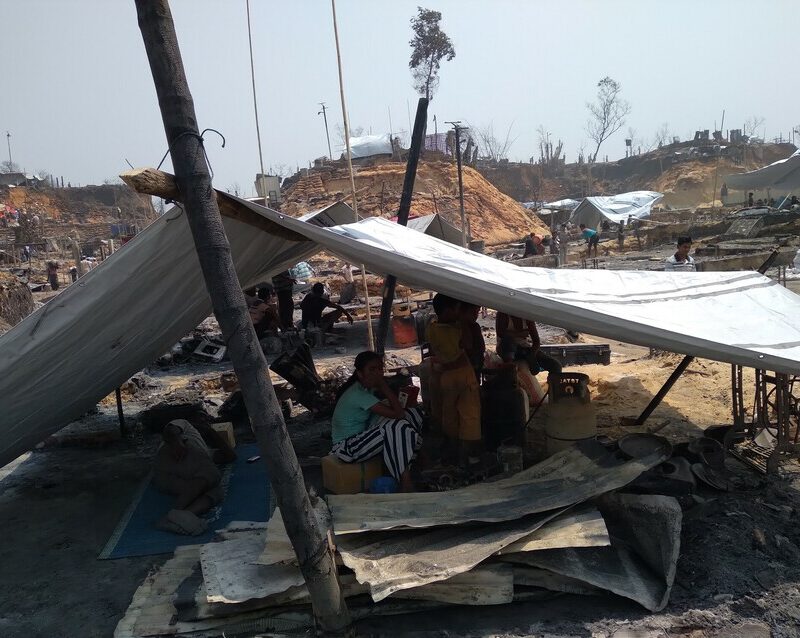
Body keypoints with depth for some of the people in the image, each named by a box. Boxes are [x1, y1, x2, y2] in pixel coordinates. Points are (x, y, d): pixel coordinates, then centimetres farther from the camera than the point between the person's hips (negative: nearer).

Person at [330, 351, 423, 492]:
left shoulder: (367, 386, 3)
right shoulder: (357, 394, -26)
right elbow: (397, 413, -29)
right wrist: (383, 384, -24)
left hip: (362, 436, 9)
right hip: (346, 447, -9)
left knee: (412, 413, -2)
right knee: (396, 427, -31)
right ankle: (406, 485, -21)